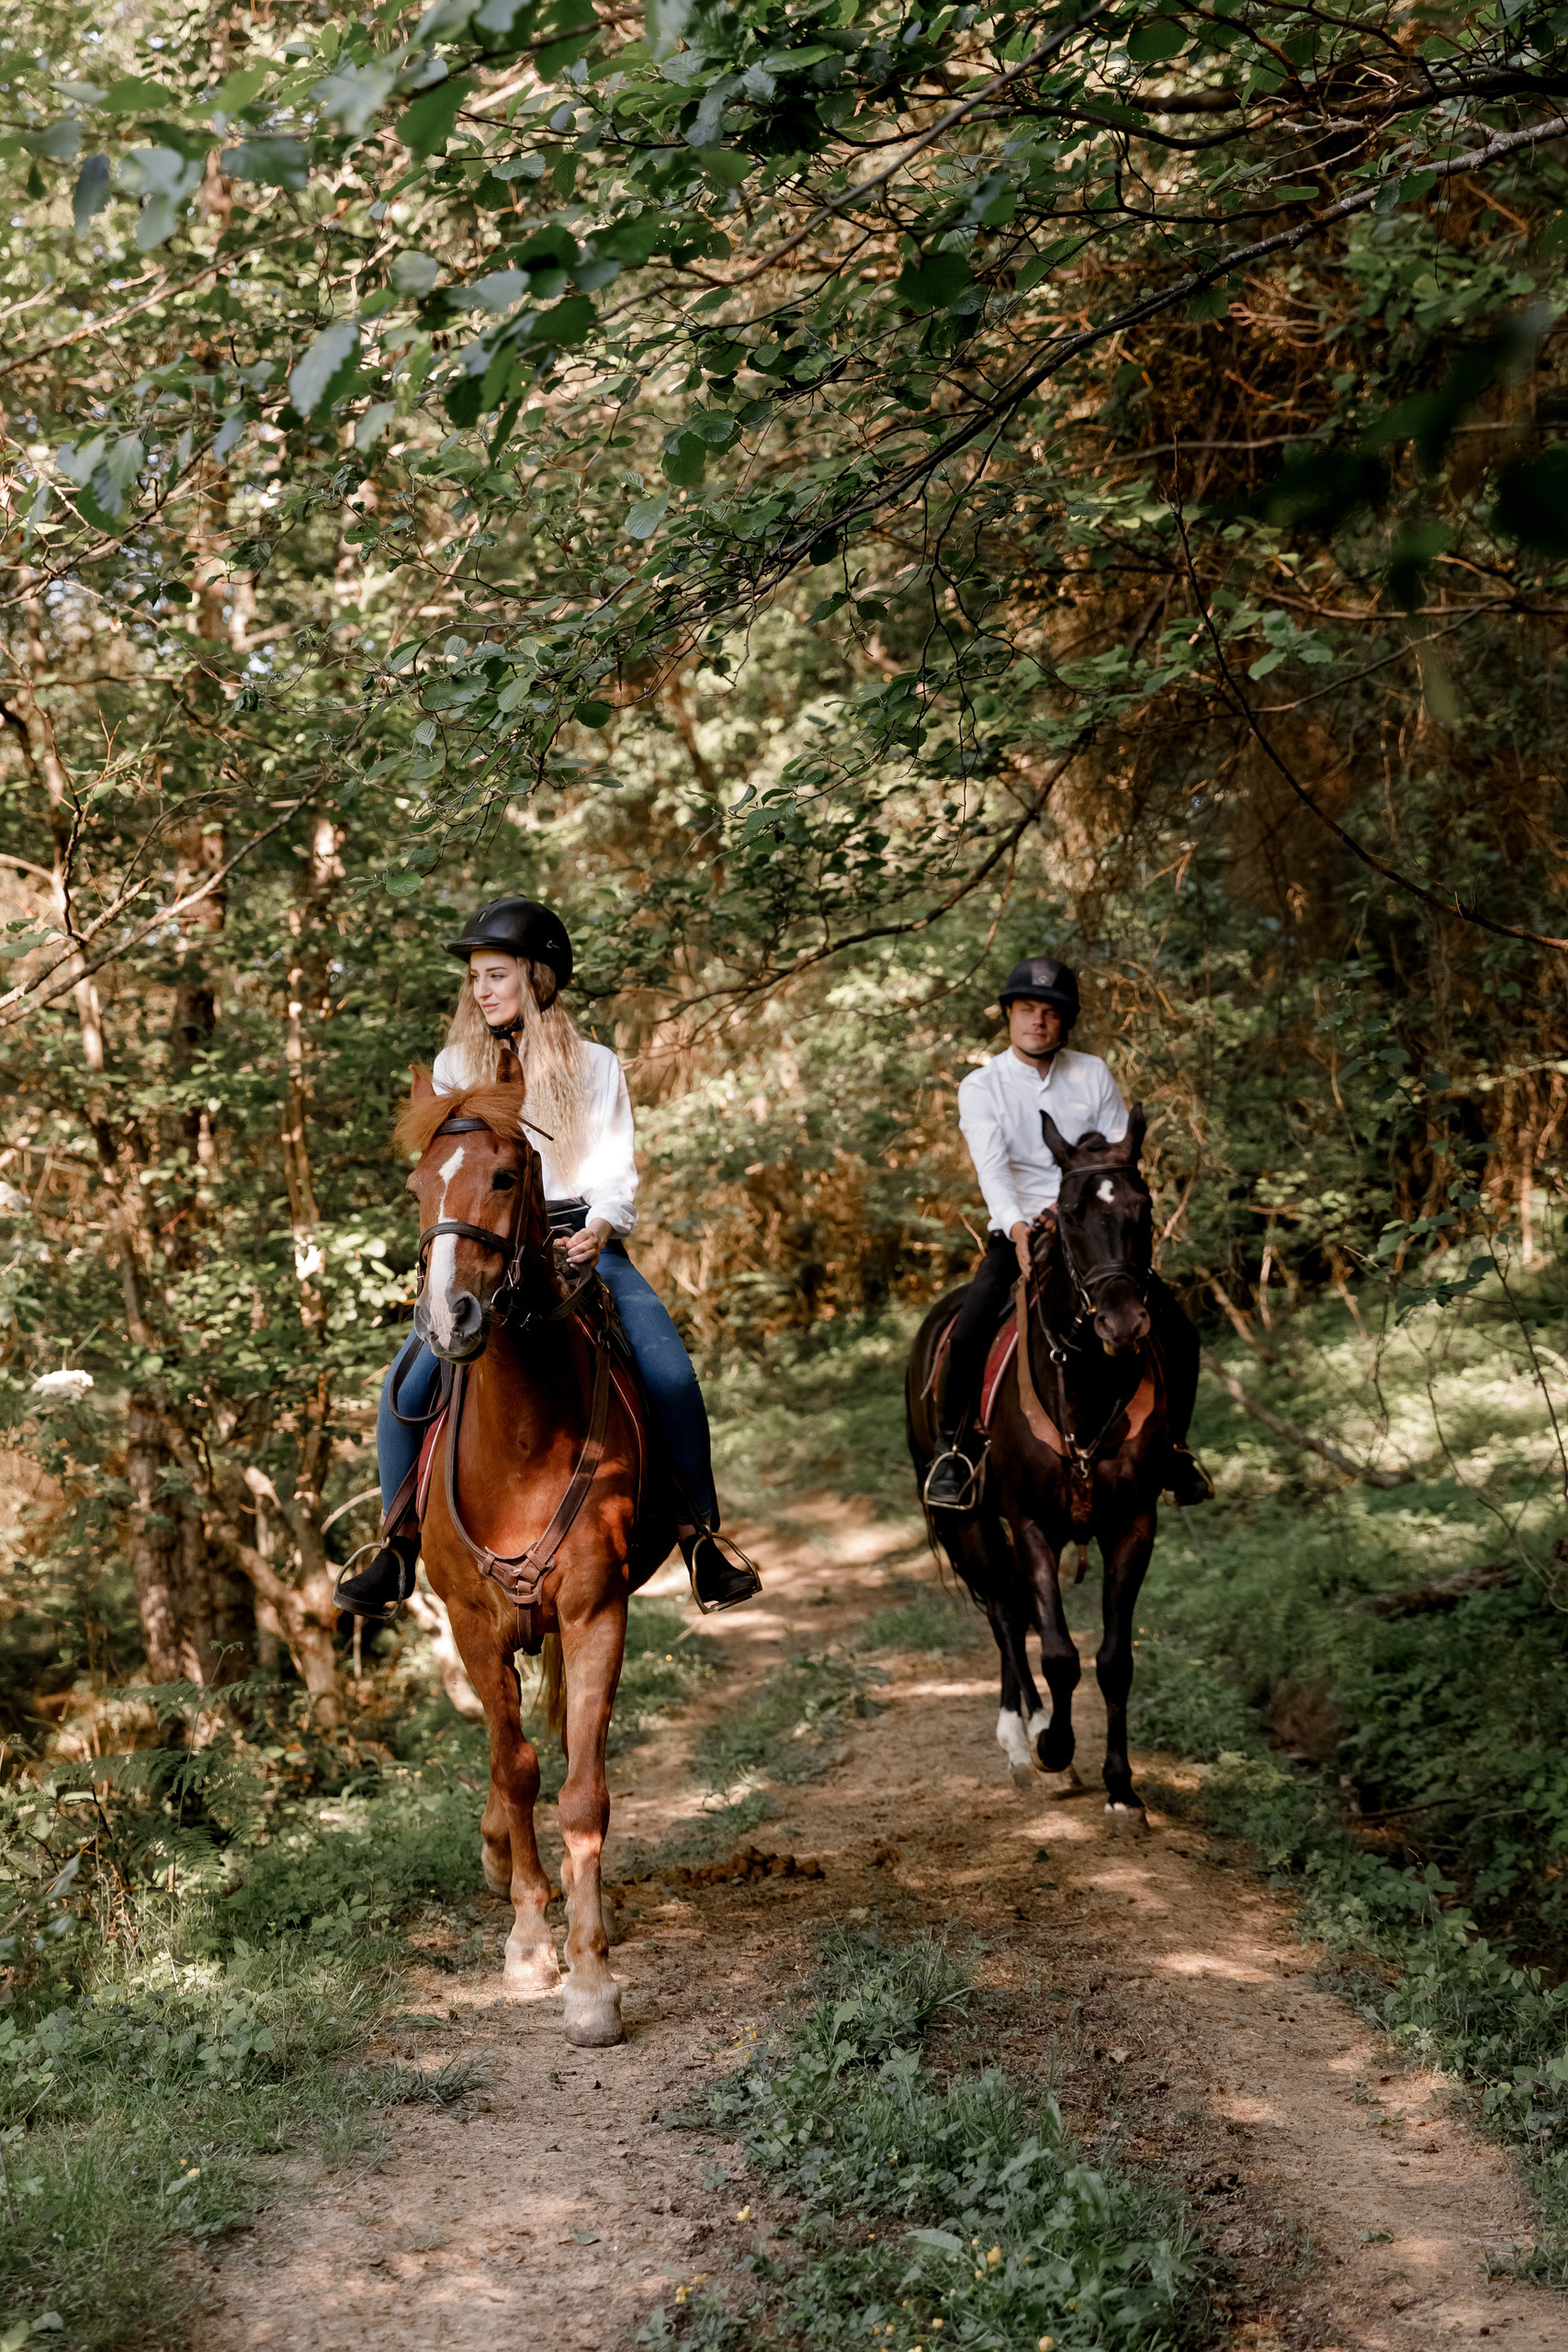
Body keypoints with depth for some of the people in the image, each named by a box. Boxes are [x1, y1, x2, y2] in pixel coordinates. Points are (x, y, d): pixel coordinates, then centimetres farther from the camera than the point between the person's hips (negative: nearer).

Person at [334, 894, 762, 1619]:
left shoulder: (594, 1067, 9)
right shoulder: (455, 1068, 13)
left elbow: (614, 1166, 0)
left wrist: (598, 1229, -20)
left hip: (584, 1241, -1)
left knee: (671, 1377, -22)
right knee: (406, 1385, -20)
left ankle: (701, 1540, -8)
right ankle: (400, 1547, -4)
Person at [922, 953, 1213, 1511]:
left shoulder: (1094, 1074, 7)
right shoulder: (981, 1087, -1)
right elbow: (992, 1167, -16)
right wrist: (1018, 1226, -33)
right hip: (1019, 1234, -2)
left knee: (1176, 1332, -11)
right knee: (969, 1331, -27)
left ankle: (1171, 1444, 11)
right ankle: (953, 1447, -6)